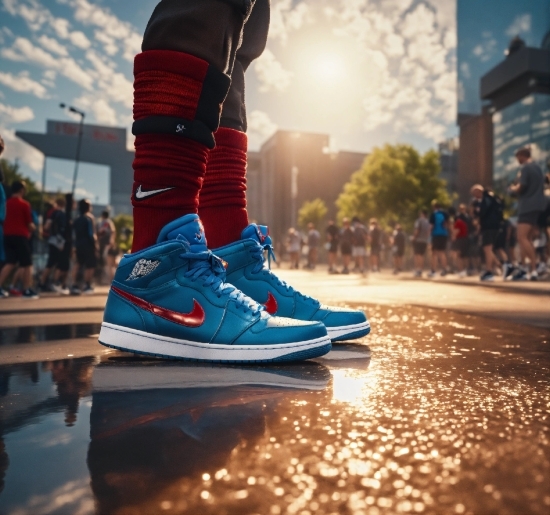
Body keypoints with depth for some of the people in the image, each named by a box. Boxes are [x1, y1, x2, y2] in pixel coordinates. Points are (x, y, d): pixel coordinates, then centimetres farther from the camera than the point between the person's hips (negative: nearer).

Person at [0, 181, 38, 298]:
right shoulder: (24, 204, -7)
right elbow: (29, 224, -4)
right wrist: (32, 228, 17)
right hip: (20, 236, -6)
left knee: (10, 263, 12)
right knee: (27, 264, 3)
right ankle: (27, 290, 5)